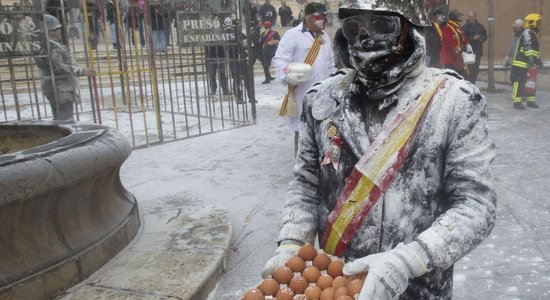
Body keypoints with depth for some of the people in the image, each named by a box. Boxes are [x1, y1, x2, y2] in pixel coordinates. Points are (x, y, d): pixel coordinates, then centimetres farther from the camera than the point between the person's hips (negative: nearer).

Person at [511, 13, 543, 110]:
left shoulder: (532, 34, 20)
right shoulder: (527, 33, -13)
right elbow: (527, 48, -24)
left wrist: (537, 59, 26)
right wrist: (530, 59, -31)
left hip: (528, 65, 11)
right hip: (520, 64, -11)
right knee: (519, 82, -9)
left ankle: (531, 101, 20)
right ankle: (516, 102, -7)